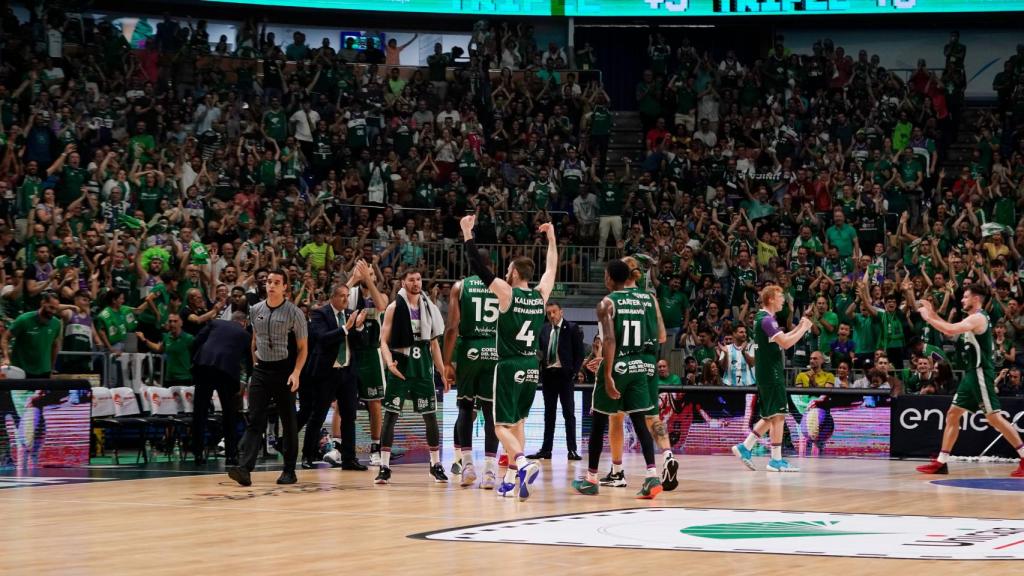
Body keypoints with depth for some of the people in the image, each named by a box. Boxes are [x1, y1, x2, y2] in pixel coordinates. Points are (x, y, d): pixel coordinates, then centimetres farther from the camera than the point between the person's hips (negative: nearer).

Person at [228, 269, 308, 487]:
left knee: (289, 423, 3)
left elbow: (302, 347, -3)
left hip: (284, 370, -3)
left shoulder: (294, 313, -5)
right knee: (254, 421, -8)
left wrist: (296, 373, -15)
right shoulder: (256, 310, 7)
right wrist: (255, 363, 14)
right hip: (261, 370, 3)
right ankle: (244, 468, -19)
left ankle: (289, 471, 12)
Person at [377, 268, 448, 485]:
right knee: (391, 416, -5)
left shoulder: (428, 308, 9)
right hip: (400, 367, -3)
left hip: (423, 367, 3)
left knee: (430, 416, 5)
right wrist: (389, 362, -23)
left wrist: (443, 371, 11)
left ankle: (436, 465, 16)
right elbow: (384, 340, -5)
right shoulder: (394, 308, -2)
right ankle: (384, 467, -1)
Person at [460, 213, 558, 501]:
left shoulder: (507, 292, -9)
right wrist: (551, 239, 34)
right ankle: (511, 480, 16)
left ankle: (524, 463, -27)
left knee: (502, 425, -2)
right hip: (532, 366, 5)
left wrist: (468, 234, -4)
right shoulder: (541, 294, 5)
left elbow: (480, 268, -10)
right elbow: (551, 268, 22)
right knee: (518, 421, 17)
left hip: (510, 366, -5)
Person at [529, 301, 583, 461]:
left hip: (564, 374, -5)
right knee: (549, 413, 9)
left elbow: (579, 353, -4)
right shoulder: (544, 330, 10)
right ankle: (546, 450, 12)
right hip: (548, 374, 5)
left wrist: (574, 372, -11)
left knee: (569, 413, -2)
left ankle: (572, 450, 0)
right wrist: (541, 370, 3)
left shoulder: (572, 329, -3)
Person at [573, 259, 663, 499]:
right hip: (638, 366, 5)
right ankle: (652, 476, -13)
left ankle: (591, 479, 15)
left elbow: (610, 340, -20)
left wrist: (608, 375, -23)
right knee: (639, 422, 3)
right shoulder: (640, 299, 10)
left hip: (617, 367, -5)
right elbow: (650, 336, 16)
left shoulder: (607, 303, -9)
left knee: (598, 422, 9)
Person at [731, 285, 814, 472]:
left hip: (765, 374, 10)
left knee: (771, 417, 15)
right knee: (778, 415, -6)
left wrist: (798, 328, 14)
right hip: (772, 374, -10)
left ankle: (745, 447, 13)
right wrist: (804, 329, -12)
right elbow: (786, 343, -23)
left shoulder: (762, 318, 16)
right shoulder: (767, 320, -15)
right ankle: (776, 460, -4)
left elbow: (780, 340, 24)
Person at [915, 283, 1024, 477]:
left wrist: (927, 317, -16)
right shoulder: (973, 318, 16)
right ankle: (941, 462, 12)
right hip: (971, 374, 10)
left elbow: (951, 330, -27)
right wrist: (932, 313, 19)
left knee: (994, 417, -11)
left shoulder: (978, 318, -15)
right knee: (953, 415, 9)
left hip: (981, 373, -10)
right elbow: (952, 331, 27)